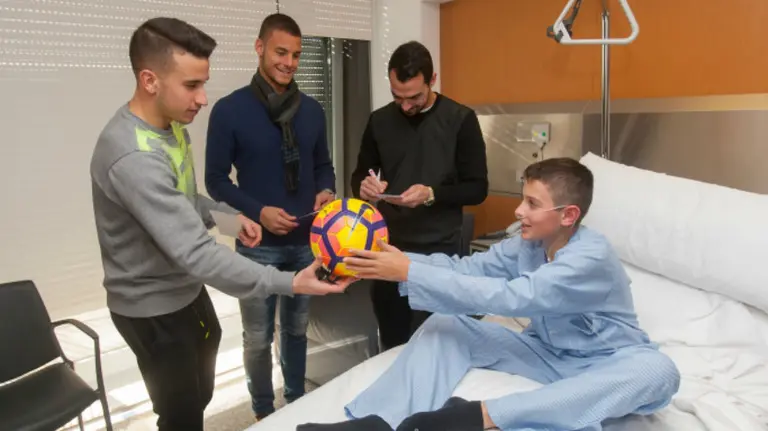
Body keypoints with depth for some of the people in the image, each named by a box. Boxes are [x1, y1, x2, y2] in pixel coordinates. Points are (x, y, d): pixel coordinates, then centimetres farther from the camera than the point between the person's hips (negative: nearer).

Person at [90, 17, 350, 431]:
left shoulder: (170, 123, -3)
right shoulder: (133, 158, -34)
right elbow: (196, 253, -38)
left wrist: (229, 215, -4)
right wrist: (289, 283, -41)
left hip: (186, 287, 9)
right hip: (153, 307, -9)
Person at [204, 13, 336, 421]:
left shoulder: (312, 110, 4)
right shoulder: (230, 110, -9)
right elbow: (216, 180, -7)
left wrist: (326, 191, -9)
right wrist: (258, 212, -20)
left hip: (307, 242, 4)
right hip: (259, 246, -3)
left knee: (297, 329, 19)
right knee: (258, 338, 10)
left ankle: (297, 402, 38)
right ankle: (263, 413, 31)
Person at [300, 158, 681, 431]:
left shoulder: (592, 256, -27)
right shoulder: (527, 243, -5)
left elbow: (507, 298, -37)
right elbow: (465, 267, -11)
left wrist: (410, 273, -39)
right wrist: (396, 260, -27)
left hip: (604, 367, -5)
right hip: (546, 353, 6)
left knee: (659, 371, -40)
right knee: (446, 323, -9)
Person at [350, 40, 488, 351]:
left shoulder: (460, 120, -5)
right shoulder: (379, 121, 4)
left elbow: (477, 189, -5)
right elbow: (359, 175, 13)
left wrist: (432, 194, -22)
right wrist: (364, 186, -11)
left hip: (438, 250, -3)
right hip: (387, 247, 3)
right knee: (391, 343, 12)